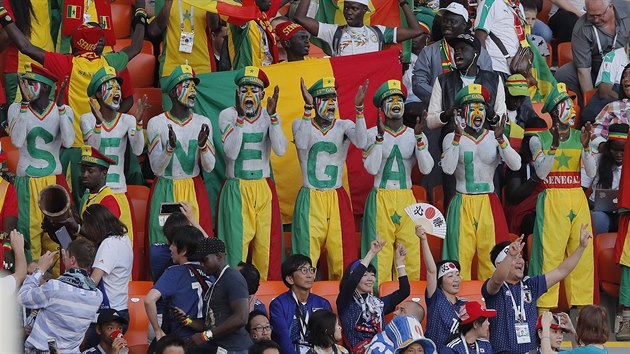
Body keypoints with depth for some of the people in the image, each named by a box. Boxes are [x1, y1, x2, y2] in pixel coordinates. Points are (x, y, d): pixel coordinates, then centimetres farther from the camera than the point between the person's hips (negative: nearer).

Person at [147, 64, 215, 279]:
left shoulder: (202, 123, 4)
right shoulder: (157, 123, -3)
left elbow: (209, 167, 2)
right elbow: (156, 168, -6)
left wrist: (202, 145, -17)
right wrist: (170, 146, -24)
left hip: (194, 191, 2)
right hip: (165, 191, -2)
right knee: (162, 244, -6)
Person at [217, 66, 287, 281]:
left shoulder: (269, 116, 5)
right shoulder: (228, 115, -2)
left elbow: (280, 150, -10)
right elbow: (231, 152, -15)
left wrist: (273, 116, -18)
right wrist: (240, 117, -20)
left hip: (264, 190, 2)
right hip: (236, 190, -2)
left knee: (266, 247, -1)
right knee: (236, 247, -8)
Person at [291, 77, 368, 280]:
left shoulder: (344, 126, 6)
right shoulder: (301, 124, 2)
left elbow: (361, 142, -16)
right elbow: (302, 144, -21)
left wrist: (359, 108, -25)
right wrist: (307, 108, -27)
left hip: (337, 200, 2)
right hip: (310, 200, -2)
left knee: (342, 258, -2)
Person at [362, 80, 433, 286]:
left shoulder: (415, 135, 9)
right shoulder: (372, 134, 3)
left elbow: (426, 168, -3)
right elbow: (372, 168, -9)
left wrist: (419, 138, -13)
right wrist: (380, 136, -15)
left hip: (406, 199, 3)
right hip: (381, 198, -3)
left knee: (411, 251, -4)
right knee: (381, 254, -9)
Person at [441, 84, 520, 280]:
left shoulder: (495, 137, 7)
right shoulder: (452, 138, 3)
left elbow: (515, 165, -7)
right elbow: (448, 168, -14)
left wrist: (501, 139, -20)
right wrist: (457, 137, -20)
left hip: (489, 205, 2)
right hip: (463, 204, -2)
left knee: (492, 257, -3)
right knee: (461, 258, -6)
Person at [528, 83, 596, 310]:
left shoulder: (579, 137, 10)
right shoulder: (539, 140, 2)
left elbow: (591, 173, 1)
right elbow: (542, 172, -9)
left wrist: (586, 147, -13)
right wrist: (554, 146, -18)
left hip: (578, 202, 4)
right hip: (552, 202, -3)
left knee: (582, 255, 0)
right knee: (550, 254, -8)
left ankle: (582, 306, 5)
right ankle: (545, 307, -7)